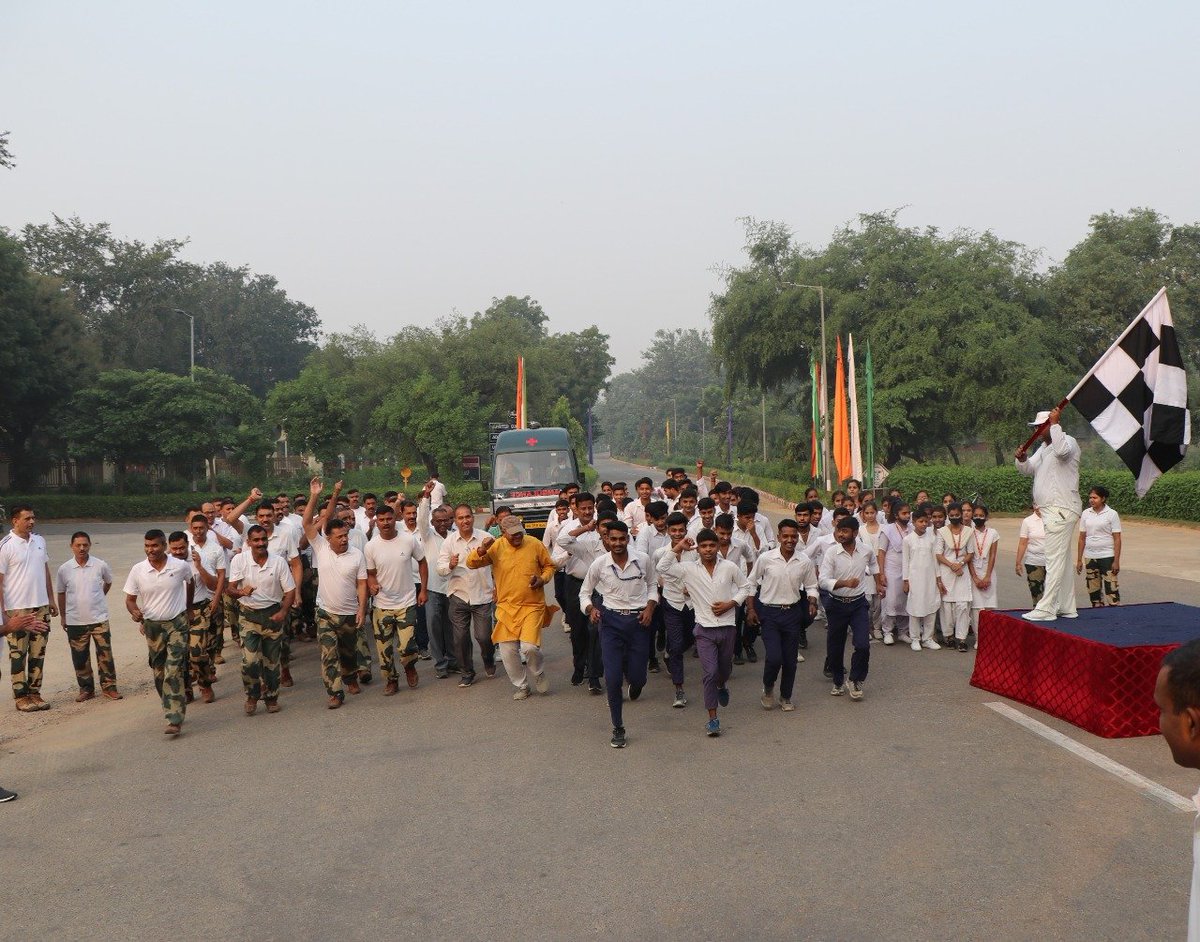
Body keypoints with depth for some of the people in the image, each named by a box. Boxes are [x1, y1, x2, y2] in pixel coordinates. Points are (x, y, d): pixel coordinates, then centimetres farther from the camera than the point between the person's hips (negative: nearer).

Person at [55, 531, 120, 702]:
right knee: (80, 657, 9)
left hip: (99, 618, -1)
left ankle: (109, 686, 13)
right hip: (75, 621, 1)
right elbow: (61, 593, 7)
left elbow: (108, 582, 15)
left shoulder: (101, 565, -7)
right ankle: (86, 689, 21)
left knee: (105, 654, 2)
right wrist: (63, 617, 12)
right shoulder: (64, 569, -5)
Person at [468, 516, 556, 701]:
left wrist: (543, 579, -9)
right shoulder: (496, 548, -2)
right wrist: (482, 549, -22)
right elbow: (471, 563, -4)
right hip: (506, 607, 2)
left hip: (532, 607, -2)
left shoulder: (535, 545, -3)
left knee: (530, 647, -16)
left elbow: (549, 566, 11)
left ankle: (539, 673, 17)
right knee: (507, 651, 3)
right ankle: (522, 686, 24)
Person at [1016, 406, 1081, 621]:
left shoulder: (1068, 441, -8)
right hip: (1050, 511, 10)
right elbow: (1028, 470, 17)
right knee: (1062, 561, 14)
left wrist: (1055, 424, -25)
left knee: (1054, 561, -11)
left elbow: (1061, 451, -33)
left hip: (1061, 511, -10)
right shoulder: (1044, 447, 20)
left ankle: (1045, 609, -13)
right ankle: (1067, 608, 20)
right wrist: (1022, 459, -4)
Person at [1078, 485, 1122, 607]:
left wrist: (1116, 561, -10)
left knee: (1111, 588, -7)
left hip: (1107, 556, -4)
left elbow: (1117, 539, -5)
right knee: (1093, 590, 8)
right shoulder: (1086, 514, 6)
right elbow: (1082, 538, 9)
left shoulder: (1111, 514, -4)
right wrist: (1079, 560, 7)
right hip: (1090, 557, 4)